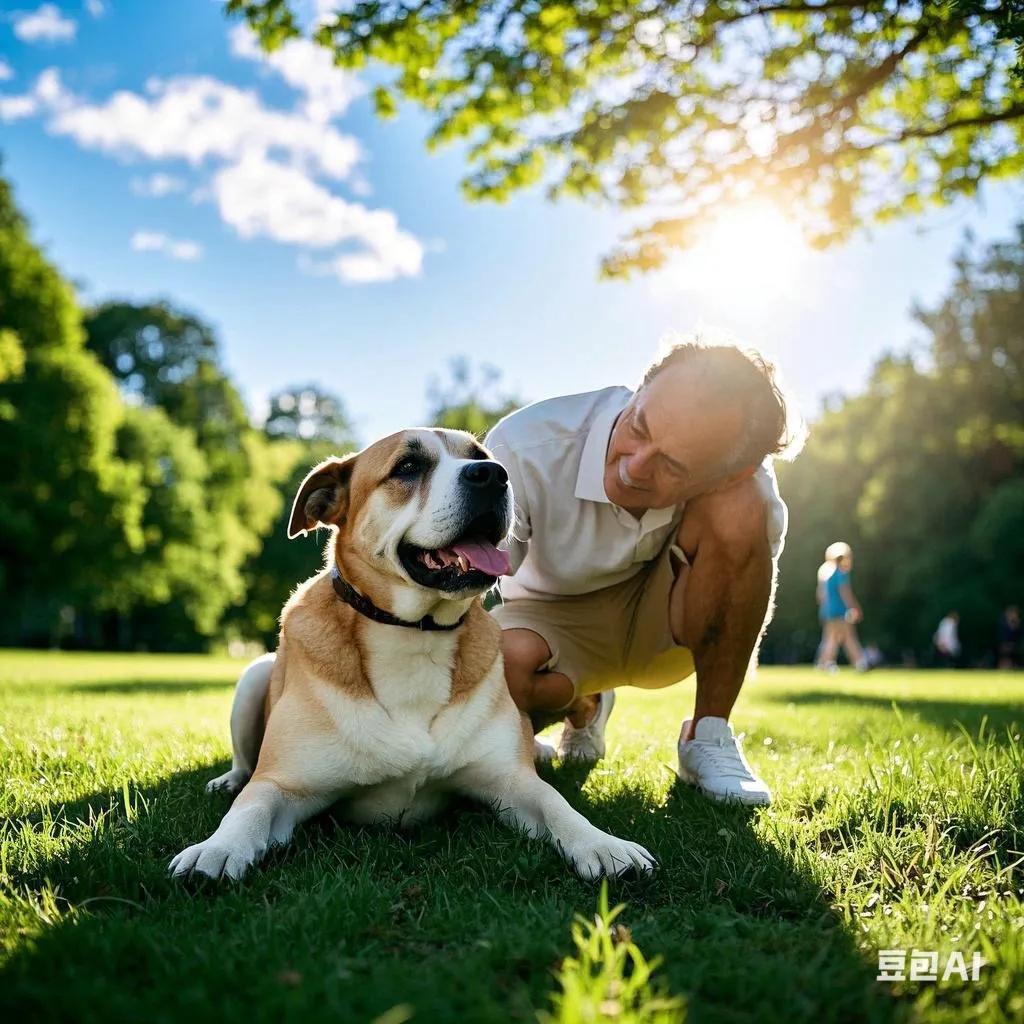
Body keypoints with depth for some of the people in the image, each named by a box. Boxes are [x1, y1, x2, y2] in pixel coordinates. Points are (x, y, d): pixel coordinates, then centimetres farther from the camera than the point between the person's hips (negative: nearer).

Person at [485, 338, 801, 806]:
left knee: (739, 509, -30)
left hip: (663, 628, 1)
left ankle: (708, 738, -10)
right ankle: (584, 711, 6)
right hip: (553, 619, 0)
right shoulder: (524, 448, -31)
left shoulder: (740, 482, -24)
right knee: (501, 664, -37)